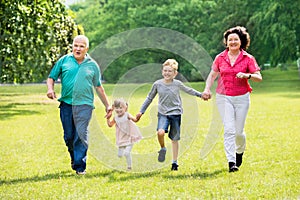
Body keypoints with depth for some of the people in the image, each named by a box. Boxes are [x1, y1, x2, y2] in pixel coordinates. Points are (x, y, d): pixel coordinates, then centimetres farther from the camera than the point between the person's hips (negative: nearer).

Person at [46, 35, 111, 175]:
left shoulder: (92, 65, 10)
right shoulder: (64, 61, 9)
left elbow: (98, 87, 17)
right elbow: (51, 77, 12)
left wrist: (107, 105, 18)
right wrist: (50, 89, -9)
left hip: (84, 104, -2)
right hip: (66, 104, 2)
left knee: (81, 135, -11)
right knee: (69, 136, 7)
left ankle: (80, 166, -8)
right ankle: (74, 158, 30)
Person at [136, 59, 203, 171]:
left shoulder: (177, 84, -3)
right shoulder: (157, 84, -1)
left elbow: (189, 90, 16)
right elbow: (149, 98, 10)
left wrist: (200, 94, 18)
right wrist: (141, 111, 11)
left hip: (176, 113, 0)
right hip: (163, 113, 0)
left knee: (175, 139, 5)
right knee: (160, 132, -27)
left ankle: (175, 162, 18)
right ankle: (163, 149, 3)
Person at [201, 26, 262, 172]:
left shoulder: (248, 59, 0)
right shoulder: (220, 58, 5)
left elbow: (259, 78, -4)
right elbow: (212, 75, 13)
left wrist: (247, 75, -23)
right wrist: (207, 89, -3)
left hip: (242, 98, 0)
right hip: (223, 97, 0)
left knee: (239, 131, 4)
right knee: (229, 129, -11)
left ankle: (240, 151, 36)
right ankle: (231, 162, -12)